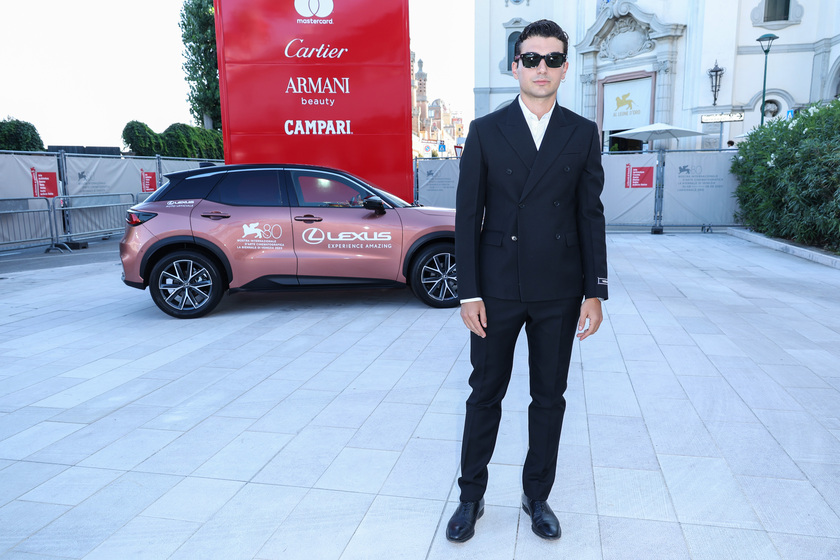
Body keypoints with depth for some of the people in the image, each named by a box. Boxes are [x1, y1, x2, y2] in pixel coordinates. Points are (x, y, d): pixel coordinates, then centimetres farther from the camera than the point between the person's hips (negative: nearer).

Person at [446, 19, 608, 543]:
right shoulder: (485, 131, 1)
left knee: (550, 398, 12)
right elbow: (468, 216, -1)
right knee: (485, 394, 9)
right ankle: (472, 496, 27)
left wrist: (595, 292, -1)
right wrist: (469, 292, -7)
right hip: (497, 288, -1)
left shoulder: (583, 134, 5)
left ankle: (537, 495, 31)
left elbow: (591, 217, 4)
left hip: (558, 292, 2)